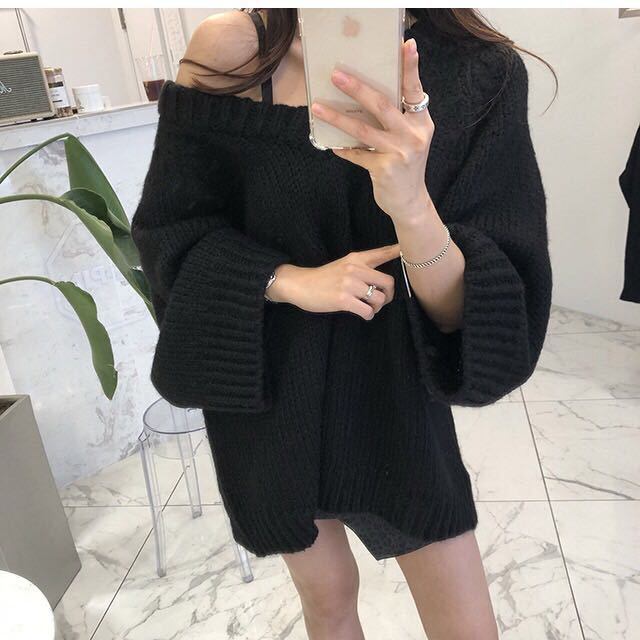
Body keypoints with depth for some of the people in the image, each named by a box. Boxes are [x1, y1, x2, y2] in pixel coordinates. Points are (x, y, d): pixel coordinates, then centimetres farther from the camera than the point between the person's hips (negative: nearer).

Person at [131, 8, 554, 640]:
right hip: (269, 391, 1)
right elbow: (168, 231, -6)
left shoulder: (482, 72, -12)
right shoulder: (228, 49, -13)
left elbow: (488, 306, -16)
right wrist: (290, 279, -23)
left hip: (395, 392, 1)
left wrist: (412, 205, -36)